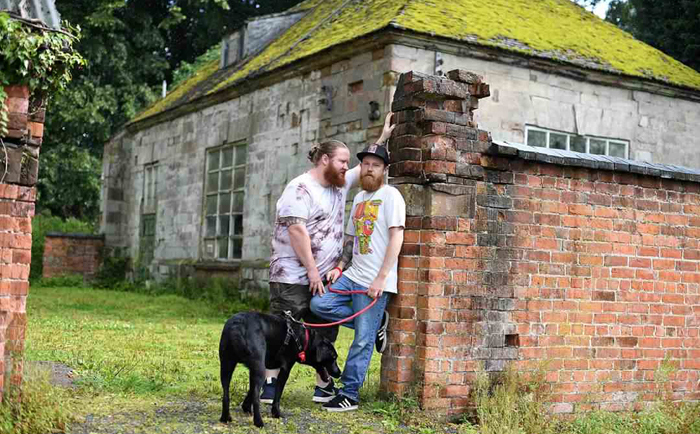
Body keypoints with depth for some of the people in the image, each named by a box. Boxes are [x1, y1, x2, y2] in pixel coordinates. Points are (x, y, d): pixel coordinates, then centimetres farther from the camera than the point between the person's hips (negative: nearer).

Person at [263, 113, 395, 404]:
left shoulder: (340, 185, 14)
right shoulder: (300, 188, -12)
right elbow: (296, 230, -19)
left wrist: (383, 137, 20)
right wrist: (312, 270, -20)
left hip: (323, 278, 8)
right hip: (293, 277, -8)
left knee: (325, 334, 9)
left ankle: (324, 386, 16)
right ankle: (269, 385, 4)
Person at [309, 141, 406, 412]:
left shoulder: (390, 196, -6)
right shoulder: (359, 198, 18)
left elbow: (396, 237, -13)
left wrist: (381, 278, -18)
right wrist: (340, 267, 9)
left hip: (375, 281, -8)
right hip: (352, 275, 8)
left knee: (363, 341, -5)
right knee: (319, 304, -10)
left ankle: (349, 394, 6)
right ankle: (375, 322, 4)